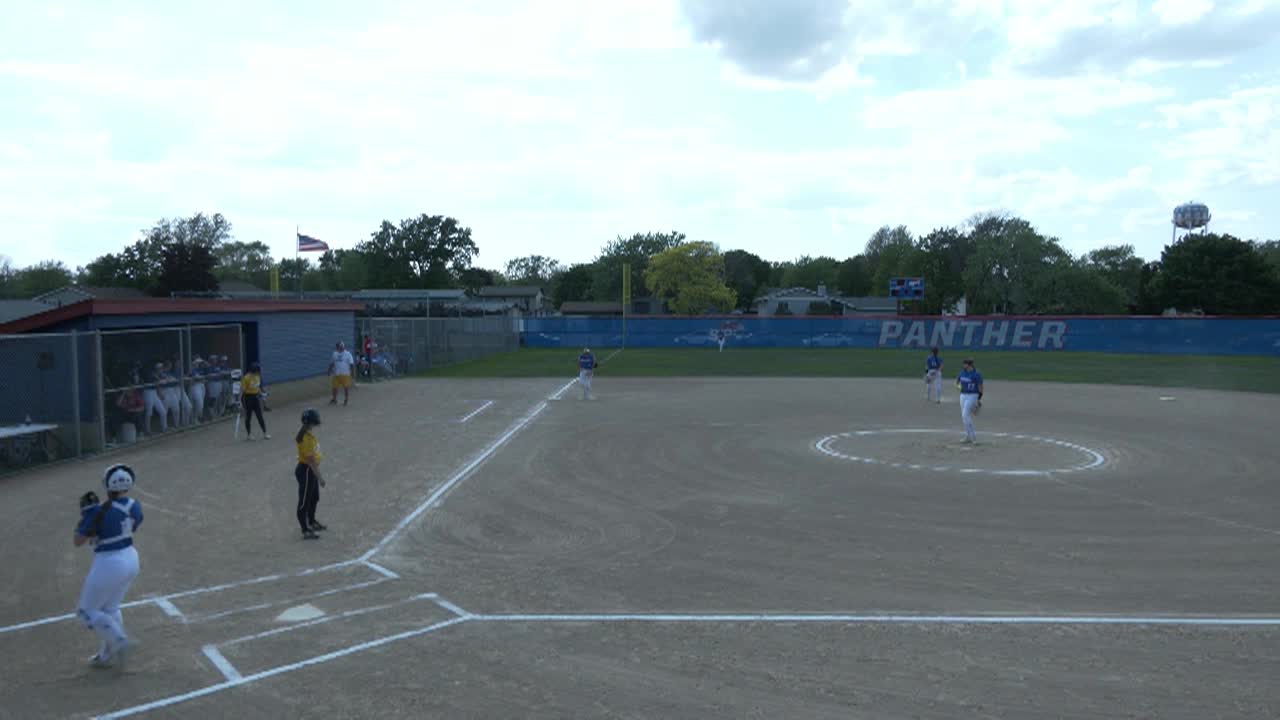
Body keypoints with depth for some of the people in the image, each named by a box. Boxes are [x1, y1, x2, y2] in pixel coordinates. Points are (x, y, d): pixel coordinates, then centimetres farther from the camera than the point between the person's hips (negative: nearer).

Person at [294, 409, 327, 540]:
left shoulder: (309, 435, 5)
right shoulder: (306, 438, -26)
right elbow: (310, 460, -26)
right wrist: (320, 478, -22)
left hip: (311, 470, 10)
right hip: (305, 471, -10)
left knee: (314, 498, 25)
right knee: (304, 501, 0)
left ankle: (312, 522, 43)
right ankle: (305, 531, 9)